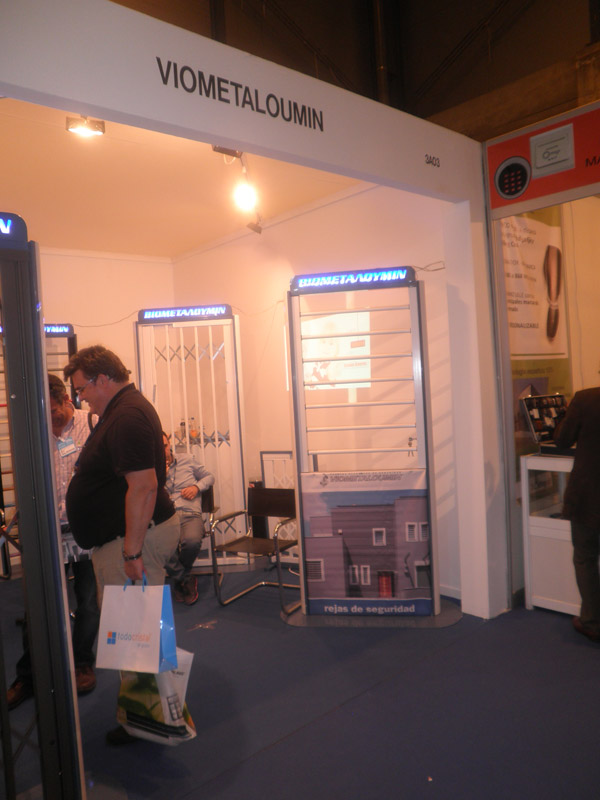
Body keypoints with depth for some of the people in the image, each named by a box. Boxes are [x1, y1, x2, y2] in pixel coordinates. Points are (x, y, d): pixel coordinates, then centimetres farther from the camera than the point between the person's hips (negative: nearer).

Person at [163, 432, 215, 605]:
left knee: (192, 542, -36)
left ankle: (178, 576, 2)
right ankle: (187, 579, -6)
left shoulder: (187, 460, 16)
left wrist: (196, 487, 3)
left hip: (190, 515, 0)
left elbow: (209, 476, 23)